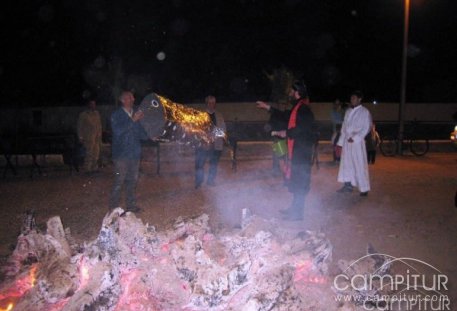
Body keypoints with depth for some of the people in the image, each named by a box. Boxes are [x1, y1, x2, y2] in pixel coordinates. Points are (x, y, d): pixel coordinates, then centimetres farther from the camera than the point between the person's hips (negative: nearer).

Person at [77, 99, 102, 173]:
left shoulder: (97, 113, 13)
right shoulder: (83, 115, 0)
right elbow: (80, 127, 0)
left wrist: (100, 135, 11)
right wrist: (81, 137, -5)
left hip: (97, 137, 5)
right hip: (88, 138, -5)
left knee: (96, 153, 3)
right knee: (89, 153, -8)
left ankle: (94, 168, 13)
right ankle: (88, 169, 0)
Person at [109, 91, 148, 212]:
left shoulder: (137, 114, 10)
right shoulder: (116, 115, -2)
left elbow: (143, 135, 15)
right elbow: (118, 130, -18)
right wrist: (132, 120, -21)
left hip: (135, 153, 5)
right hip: (121, 154, -5)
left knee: (132, 181, 11)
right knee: (119, 182, -6)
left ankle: (131, 205, 22)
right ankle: (114, 208, 4)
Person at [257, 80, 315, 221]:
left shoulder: (303, 108, -16)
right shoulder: (297, 107, 17)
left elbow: (303, 128, -27)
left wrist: (286, 133, -13)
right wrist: (268, 107, 35)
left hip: (301, 150, -11)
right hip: (296, 149, 11)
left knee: (299, 180, -8)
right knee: (295, 179, 16)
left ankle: (297, 212, -3)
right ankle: (295, 208, 26)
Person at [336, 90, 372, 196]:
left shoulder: (364, 112, -4)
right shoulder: (348, 112, 14)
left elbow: (366, 128, -9)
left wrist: (355, 138, -17)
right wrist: (340, 142, 11)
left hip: (357, 142, -6)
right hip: (347, 141, 6)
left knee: (360, 165, -4)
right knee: (346, 163, 9)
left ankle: (364, 189, 2)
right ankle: (348, 185, 18)